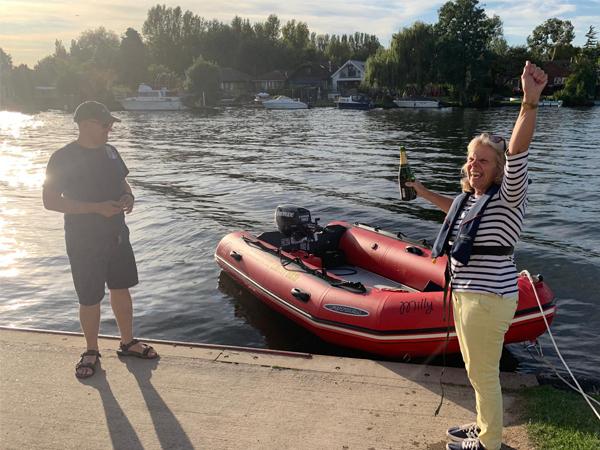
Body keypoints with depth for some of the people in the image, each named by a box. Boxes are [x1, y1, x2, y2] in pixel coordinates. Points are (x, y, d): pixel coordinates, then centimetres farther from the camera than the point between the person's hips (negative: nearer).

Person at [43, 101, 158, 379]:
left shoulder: (109, 151, 6)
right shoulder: (63, 158, -14)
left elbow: (122, 181, 20)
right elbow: (50, 201, -16)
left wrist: (127, 196, -5)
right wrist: (97, 207, -24)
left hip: (117, 234, 6)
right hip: (84, 241, -6)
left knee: (122, 288, 14)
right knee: (90, 299, 4)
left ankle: (128, 342, 31)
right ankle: (91, 352, 24)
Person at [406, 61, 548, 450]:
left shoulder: (509, 197, -15)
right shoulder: (469, 198, 9)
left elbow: (517, 154, -34)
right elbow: (455, 211, 34)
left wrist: (531, 103, -48)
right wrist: (421, 191, 30)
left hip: (488, 297, -9)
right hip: (465, 293, 9)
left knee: (483, 373, 7)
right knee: (477, 369, 23)